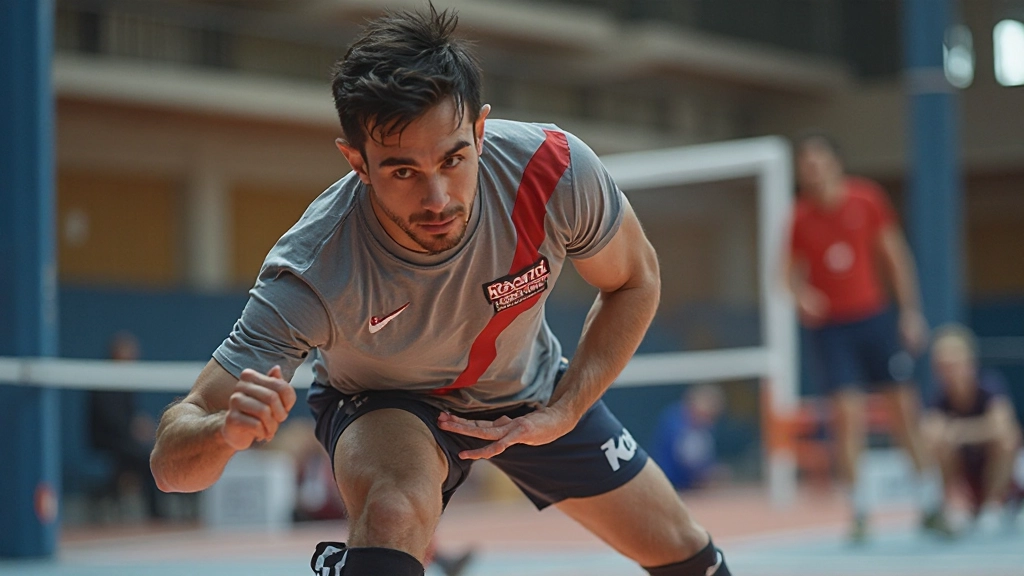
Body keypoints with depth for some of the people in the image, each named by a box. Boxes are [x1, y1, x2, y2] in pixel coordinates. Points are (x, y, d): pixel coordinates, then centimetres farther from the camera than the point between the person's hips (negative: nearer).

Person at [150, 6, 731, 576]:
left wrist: (562, 414, -20)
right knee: (395, 512, -39)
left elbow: (634, 281, -10)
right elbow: (171, 464, -39)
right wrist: (226, 430, -62)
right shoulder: (313, 272, -39)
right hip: (381, 405, -4)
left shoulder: (555, 170, -33)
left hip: (529, 393, 4)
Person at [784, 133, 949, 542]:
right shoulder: (800, 217, -4)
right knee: (848, 415, -12)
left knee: (904, 409, 3)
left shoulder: (867, 198, -3)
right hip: (830, 326, -1)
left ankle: (930, 502, 15)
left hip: (875, 318, 1)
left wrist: (911, 311, 2)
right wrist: (802, 295, -18)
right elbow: (794, 270, 5)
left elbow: (895, 256, 4)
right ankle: (859, 510, -2)